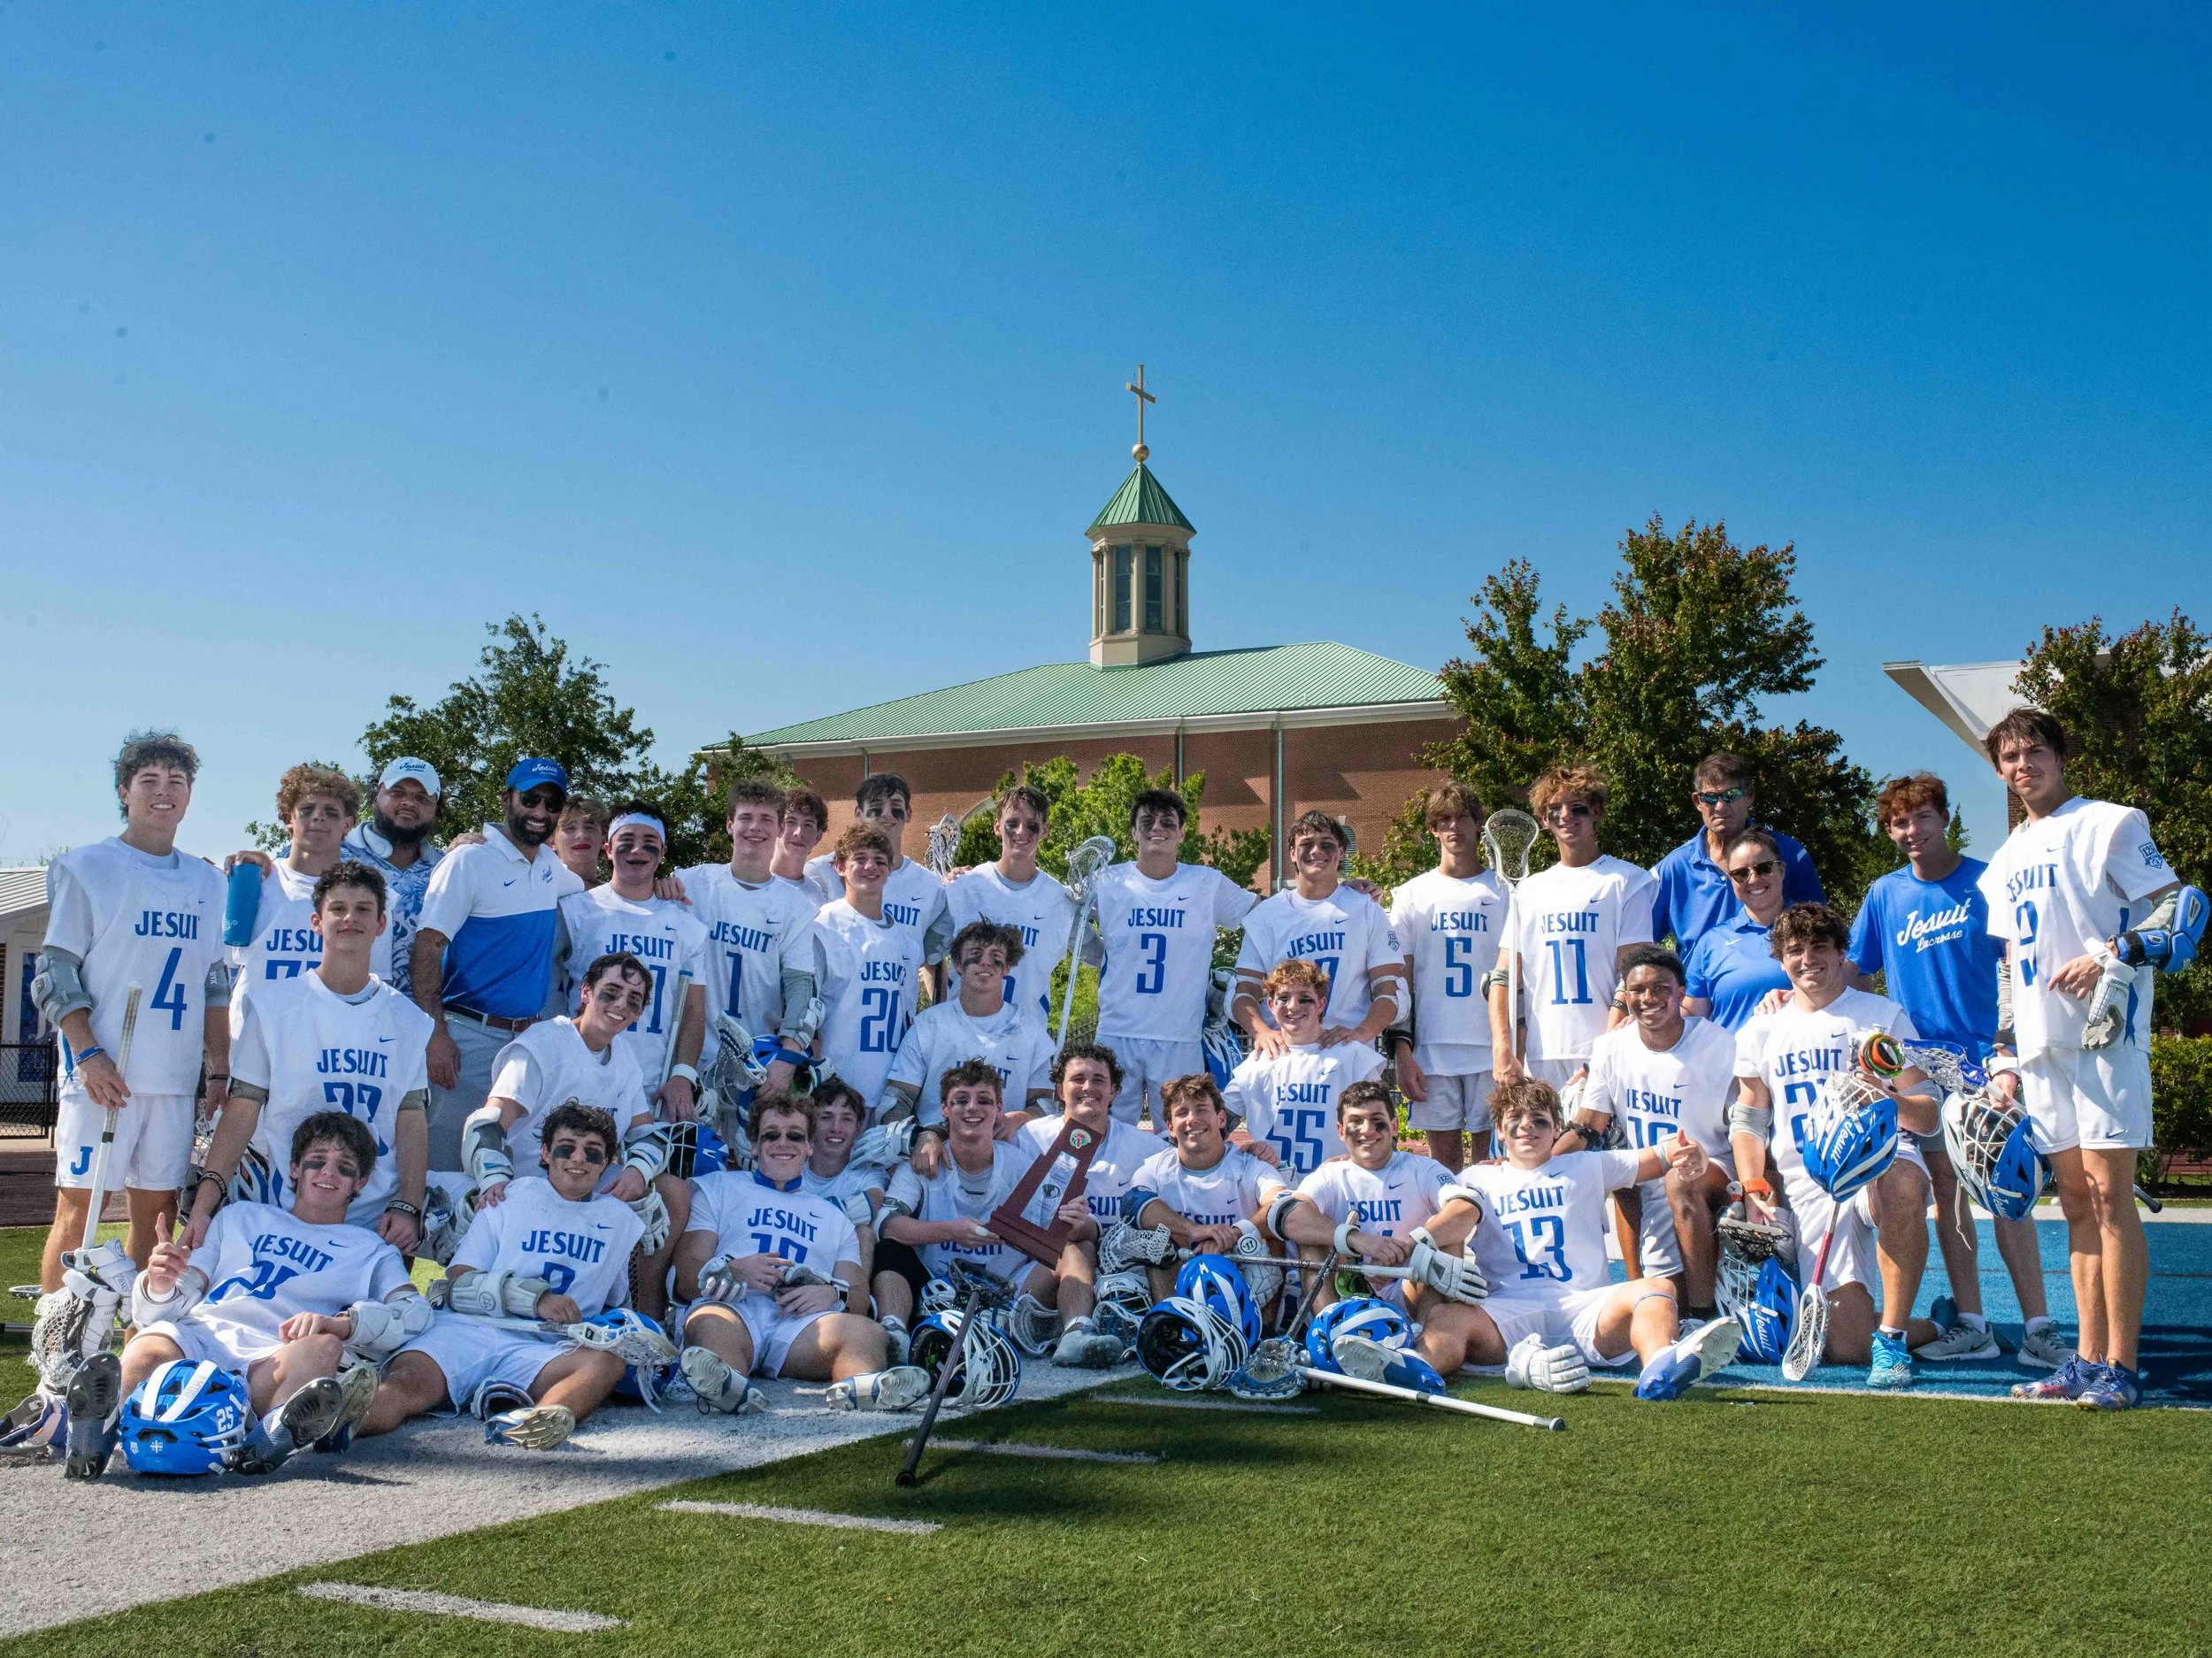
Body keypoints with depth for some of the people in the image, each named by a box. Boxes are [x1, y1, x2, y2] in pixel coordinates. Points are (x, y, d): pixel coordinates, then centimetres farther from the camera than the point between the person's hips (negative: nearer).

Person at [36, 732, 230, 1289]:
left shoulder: (207, 882, 16)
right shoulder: (87, 867, 2)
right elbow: (55, 973, -3)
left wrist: (220, 1071, 12)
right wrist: (88, 1054, -14)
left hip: (175, 1079, 4)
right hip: (102, 1075, -4)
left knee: (157, 1210, 5)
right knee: (79, 1206, -5)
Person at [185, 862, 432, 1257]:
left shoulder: (406, 1019, 9)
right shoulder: (271, 1006, 2)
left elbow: (412, 1119, 6)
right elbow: (242, 1110, -2)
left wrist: (408, 1208, -6)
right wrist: (204, 1202, -13)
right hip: (280, 1214, -2)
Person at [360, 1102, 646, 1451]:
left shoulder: (621, 1221, 23)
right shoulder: (510, 1198, 14)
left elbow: (618, 1304, 28)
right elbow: (458, 1288, 5)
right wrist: (535, 1298, -9)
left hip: (540, 1350, 1)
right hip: (468, 1331, -1)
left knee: (607, 1361, -35)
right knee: (402, 1387, -35)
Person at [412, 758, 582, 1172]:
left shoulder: (548, 863, 11)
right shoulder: (469, 861, -8)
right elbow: (427, 947, -12)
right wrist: (436, 1036, -20)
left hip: (530, 1038, 6)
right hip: (470, 1035, -6)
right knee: (447, 1165, -5)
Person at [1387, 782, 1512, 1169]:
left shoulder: (1503, 892, 8)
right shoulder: (1412, 895, 10)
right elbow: (1398, 979, 8)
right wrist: (1402, 1049, -1)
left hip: (1491, 1048, -1)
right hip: (1431, 1047, 1)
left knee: (1489, 1156, 1)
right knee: (1443, 1158, 4)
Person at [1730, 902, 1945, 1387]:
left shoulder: (1885, 1015, 10)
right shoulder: (1761, 1031, 17)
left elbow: (1928, 1118, 4)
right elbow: (1748, 1120, 17)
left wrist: (1890, 1100, -18)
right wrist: (1754, 1191, 0)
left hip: (1880, 1160, -2)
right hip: (1808, 1189, 2)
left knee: (1901, 1186, -42)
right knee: (1848, 1346, -13)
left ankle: (1891, 1335, -26)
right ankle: (1934, 1330, 20)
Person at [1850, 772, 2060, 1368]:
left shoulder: (1987, 882, 0)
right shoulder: (1885, 895, 8)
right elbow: (1856, 974, 12)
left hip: (1986, 1059, -3)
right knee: (1946, 1189, 5)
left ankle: (2039, 1329, -4)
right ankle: (1970, 1325, 12)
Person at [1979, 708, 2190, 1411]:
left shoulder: (2107, 824, -1)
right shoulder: (2006, 861, 20)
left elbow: (2183, 906, -7)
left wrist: (2112, 957, -19)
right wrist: (2004, 1055, 17)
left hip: (2103, 1036, -7)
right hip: (2042, 1047, 7)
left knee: (2108, 1194, -9)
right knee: (2075, 1202, 9)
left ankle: (2121, 1365, -6)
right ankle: (2089, 1357, 13)